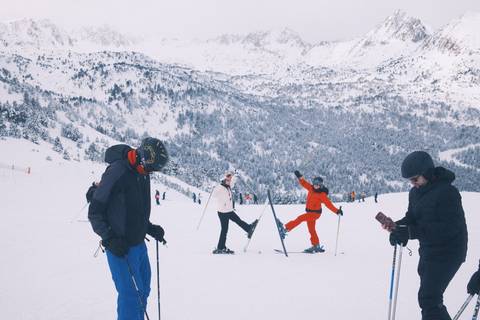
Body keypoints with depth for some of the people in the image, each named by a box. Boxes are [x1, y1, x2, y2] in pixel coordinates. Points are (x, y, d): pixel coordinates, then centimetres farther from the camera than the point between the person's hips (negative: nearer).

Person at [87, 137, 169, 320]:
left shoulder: (142, 174, 6)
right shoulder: (117, 171, -19)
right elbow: (95, 212, -15)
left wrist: (150, 229, 9)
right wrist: (110, 238, -21)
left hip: (139, 244, 8)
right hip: (121, 248, -8)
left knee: (143, 290, 18)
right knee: (131, 294, -6)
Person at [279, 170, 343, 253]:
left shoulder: (322, 194, -17)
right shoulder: (311, 188, 0)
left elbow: (329, 204, -19)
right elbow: (304, 183, 7)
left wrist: (337, 211, -27)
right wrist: (300, 177, -7)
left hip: (315, 213, -8)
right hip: (309, 211, 8)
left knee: (300, 218, -21)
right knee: (311, 229, 13)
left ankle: (286, 228, -19)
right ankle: (316, 246, 22)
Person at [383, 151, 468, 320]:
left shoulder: (446, 192, -23)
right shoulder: (415, 192, 3)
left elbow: (448, 227, -29)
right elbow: (412, 217, 11)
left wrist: (410, 232, -35)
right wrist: (398, 226, -12)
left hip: (447, 252, -9)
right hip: (428, 250, 9)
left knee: (428, 298, -12)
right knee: (430, 295, 21)